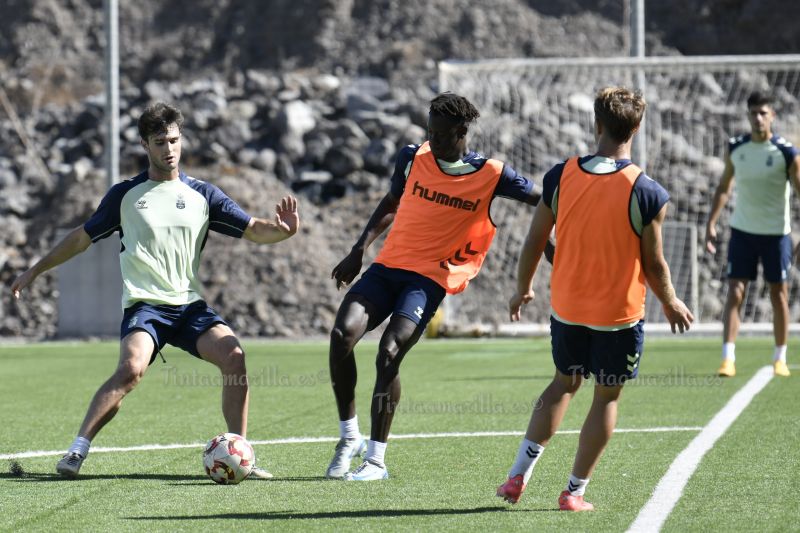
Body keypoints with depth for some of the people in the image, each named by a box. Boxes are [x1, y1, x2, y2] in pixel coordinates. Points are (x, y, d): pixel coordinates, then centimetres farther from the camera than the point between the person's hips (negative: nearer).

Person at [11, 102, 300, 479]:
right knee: (131, 369, -30)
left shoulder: (203, 195, 10)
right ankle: (77, 451, -22)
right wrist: (36, 270, 19)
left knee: (233, 356, -22)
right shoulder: (125, 195, 7)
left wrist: (283, 229, -17)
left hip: (189, 304, 2)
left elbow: (253, 230, 5)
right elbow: (82, 237, 18)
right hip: (143, 304, -2)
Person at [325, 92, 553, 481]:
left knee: (388, 353, -22)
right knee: (342, 334, -19)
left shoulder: (490, 175, -6)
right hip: (388, 265, 4)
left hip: (429, 278, -4)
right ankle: (349, 438, -2)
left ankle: (376, 459, -10)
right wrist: (359, 250, 14)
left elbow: (544, 201, 6)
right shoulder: (412, 158, 5)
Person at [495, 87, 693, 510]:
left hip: (566, 308, 4)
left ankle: (519, 474, 13)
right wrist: (671, 304, 9)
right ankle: (574, 492, 13)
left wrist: (522, 289, 18)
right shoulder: (646, 192, -16)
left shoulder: (560, 176, -7)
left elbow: (535, 240, 1)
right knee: (607, 397, 12)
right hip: (619, 315, -3)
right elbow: (654, 264, -10)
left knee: (564, 382, 22)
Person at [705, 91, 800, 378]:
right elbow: (724, 187, 12)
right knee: (735, 293, -6)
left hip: (776, 234, -2)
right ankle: (728, 359, -9)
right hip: (742, 232, 2)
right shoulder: (735, 148, 0)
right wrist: (711, 223, 4)